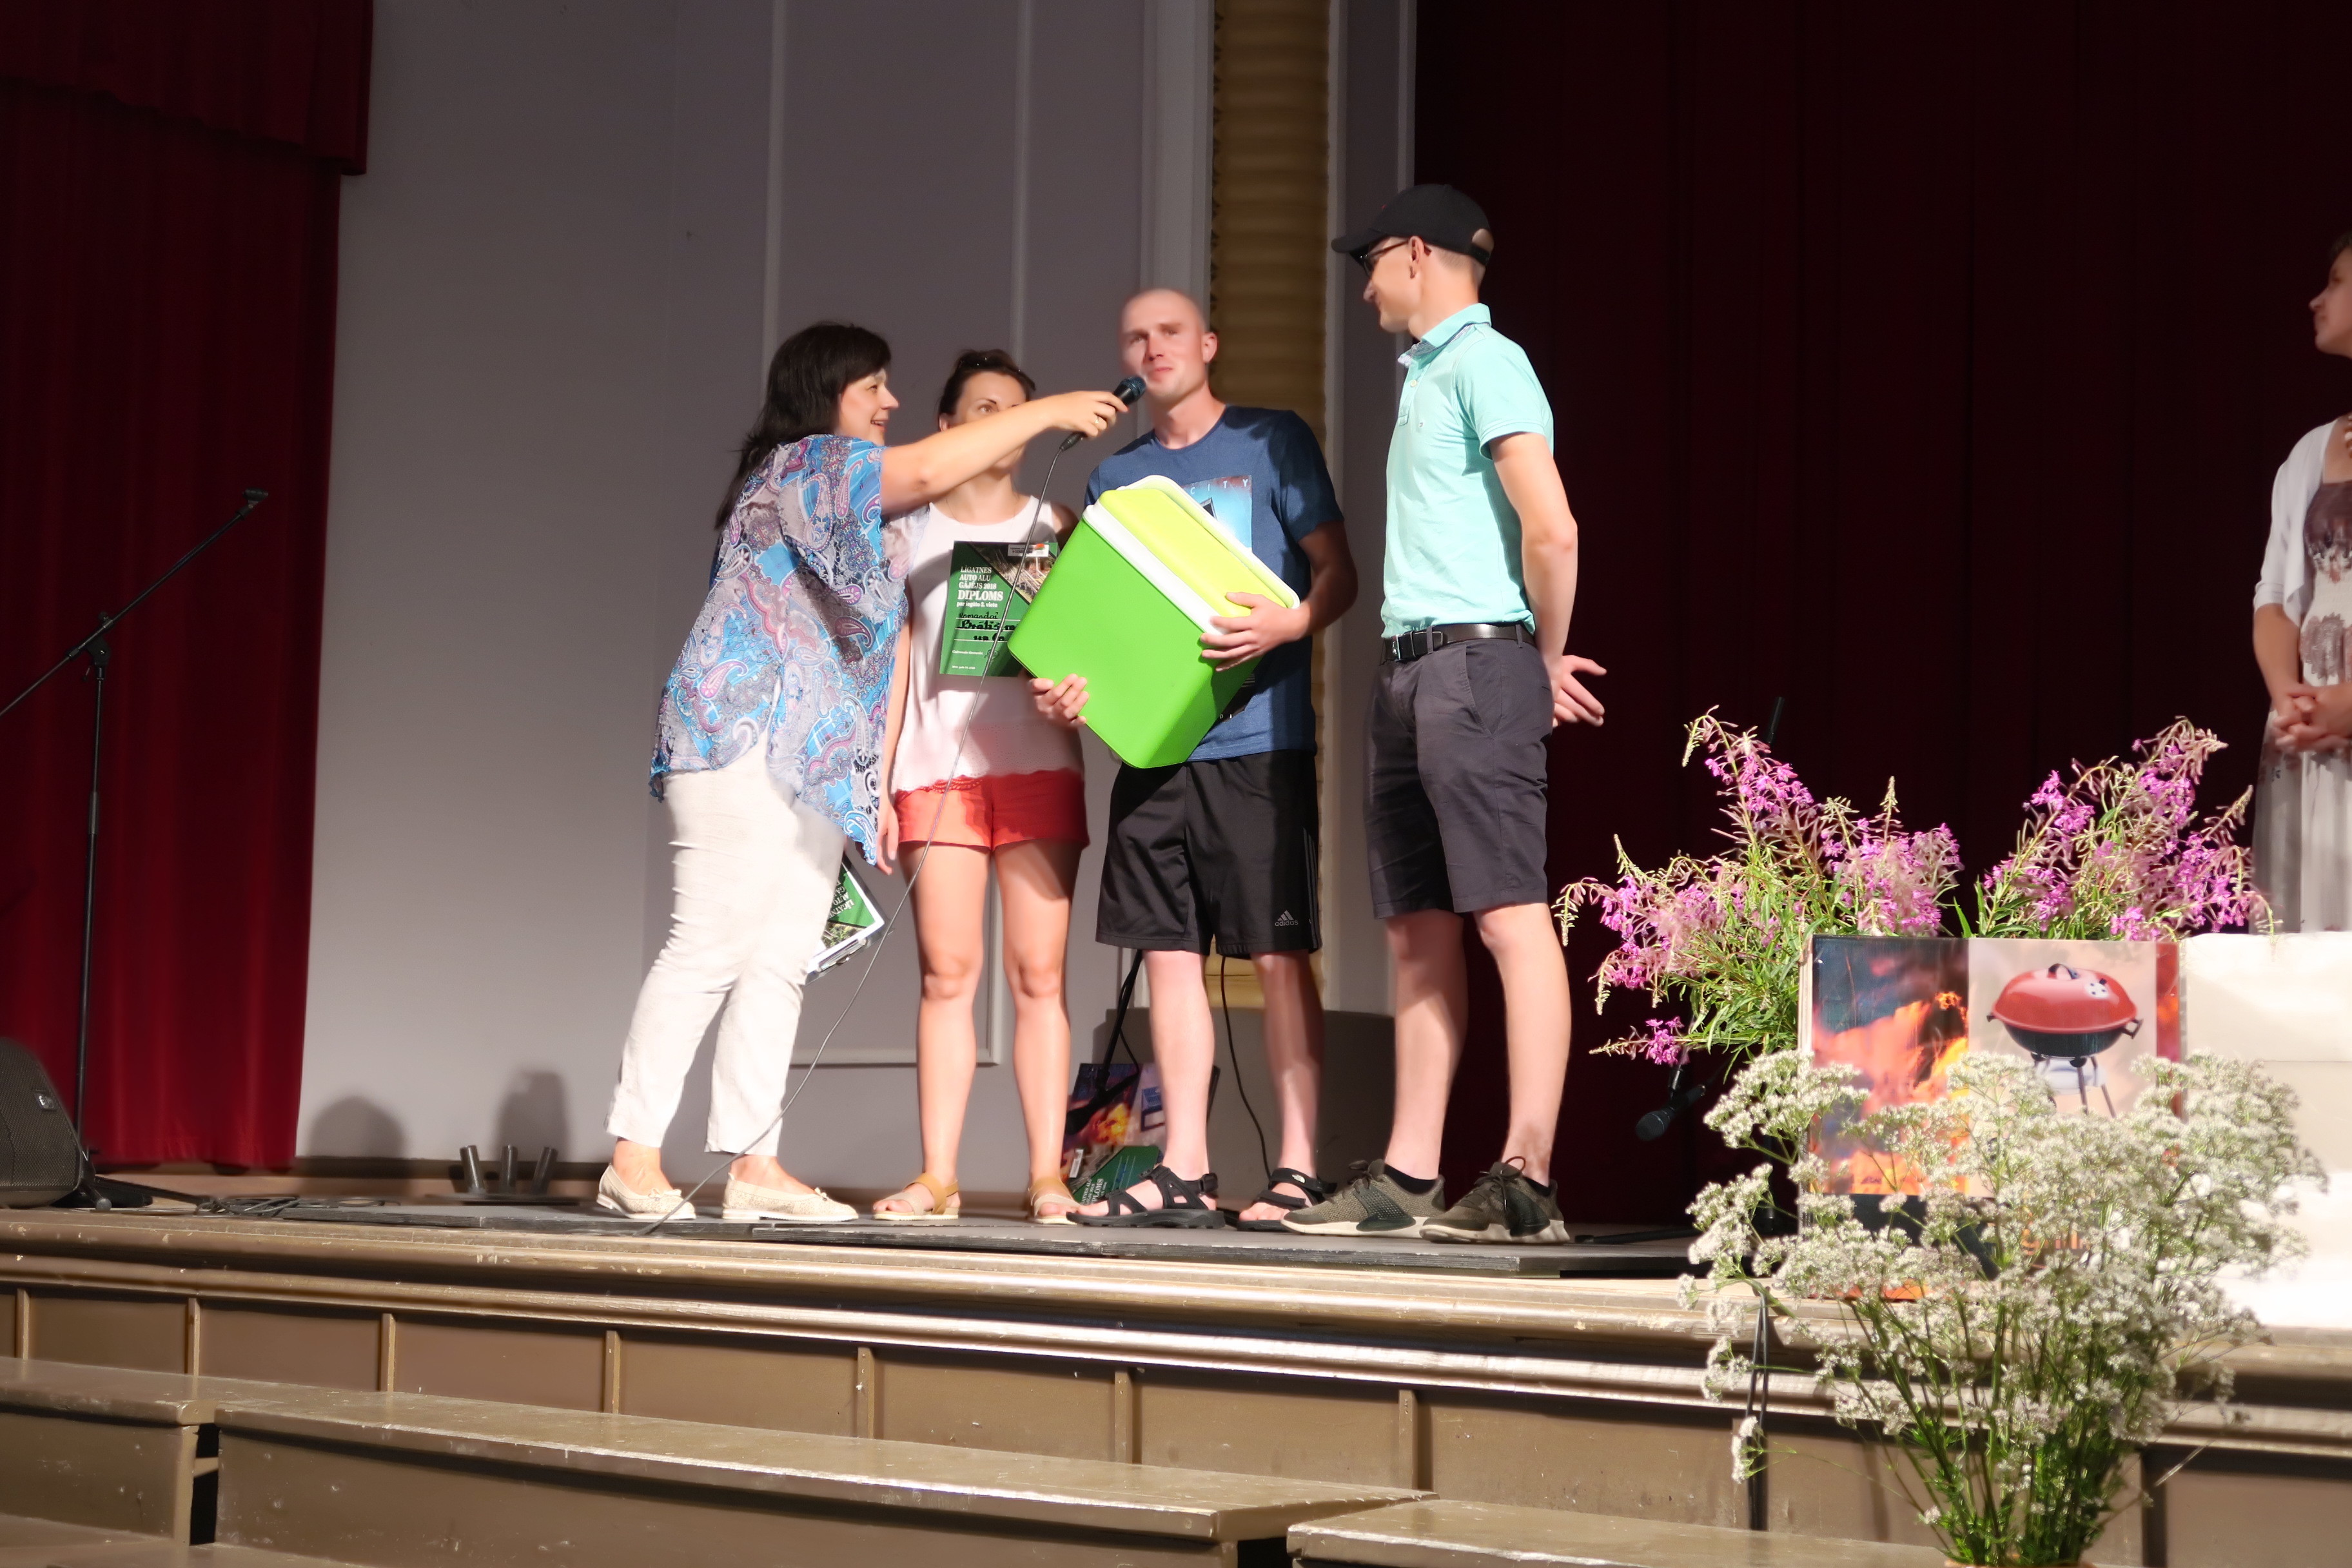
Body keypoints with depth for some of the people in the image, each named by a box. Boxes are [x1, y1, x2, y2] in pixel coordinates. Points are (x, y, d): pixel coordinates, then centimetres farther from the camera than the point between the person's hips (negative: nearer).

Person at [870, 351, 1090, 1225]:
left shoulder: (1058, 527, 14)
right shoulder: (911, 537, 14)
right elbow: (893, 665, 12)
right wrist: (875, 788, 4)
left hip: (1037, 766, 0)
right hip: (939, 768, 0)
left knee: (1038, 973, -5)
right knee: (946, 971, -6)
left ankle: (1048, 1175, -4)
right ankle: (936, 1176, -5)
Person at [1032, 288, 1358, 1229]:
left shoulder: (1272, 443, 3)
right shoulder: (1116, 477, 17)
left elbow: (1337, 575, 1)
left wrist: (1286, 626, -20)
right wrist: (1066, 683, -2)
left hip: (1256, 740, -5)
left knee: (1280, 955, -4)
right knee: (1170, 954, 4)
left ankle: (1298, 1172, -1)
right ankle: (1183, 1174, 9)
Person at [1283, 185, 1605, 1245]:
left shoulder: (1481, 361, -8)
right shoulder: (1424, 374, 22)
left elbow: (1551, 529, -17)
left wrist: (1547, 660, -6)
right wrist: (1538, 659, 16)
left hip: (1474, 664, -10)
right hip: (1409, 668, 10)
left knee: (1509, 915, -11)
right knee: (1415, 926, 8)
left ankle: (1527, 1180, -12)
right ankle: (1407, 1178, 12)